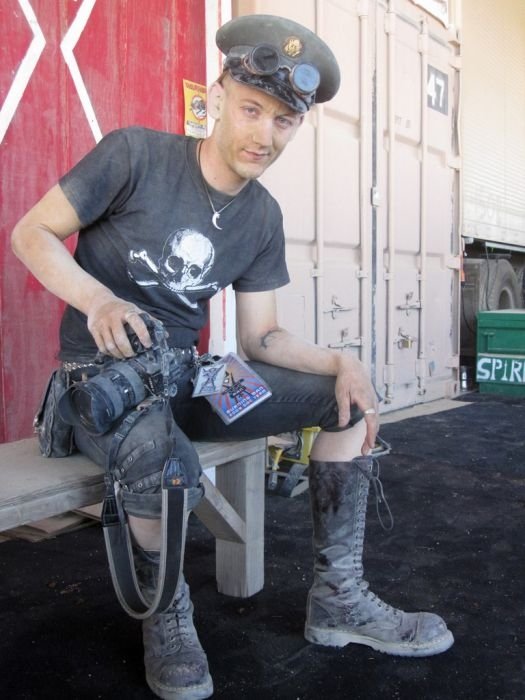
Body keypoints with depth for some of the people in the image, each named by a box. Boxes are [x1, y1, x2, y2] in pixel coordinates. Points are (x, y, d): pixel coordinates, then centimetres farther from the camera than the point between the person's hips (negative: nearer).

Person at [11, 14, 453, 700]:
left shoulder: (263, 216, 4)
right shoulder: (135, 154, -11)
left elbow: (262, 339, 5)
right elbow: (31, 233, -7)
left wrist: (342, 363, -13)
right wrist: (97, 298, -26)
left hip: (185, 374, 6)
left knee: (352, 393, -5)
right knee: (166, 461, -39)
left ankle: (336, 597, 1)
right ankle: (168, 616, -5)